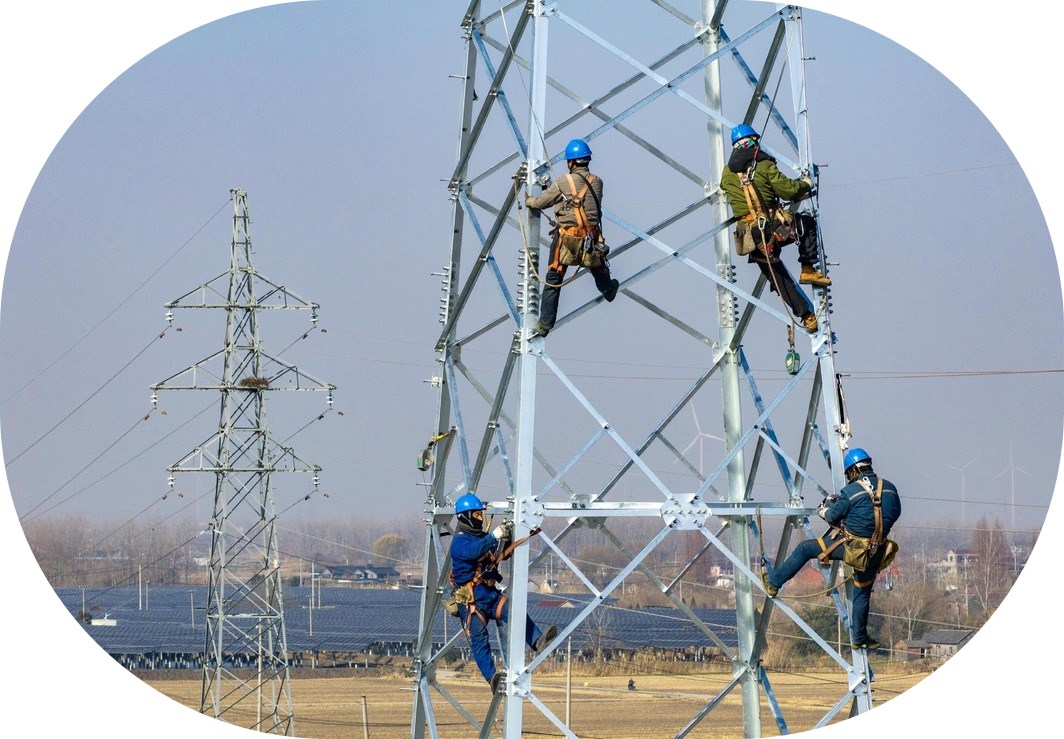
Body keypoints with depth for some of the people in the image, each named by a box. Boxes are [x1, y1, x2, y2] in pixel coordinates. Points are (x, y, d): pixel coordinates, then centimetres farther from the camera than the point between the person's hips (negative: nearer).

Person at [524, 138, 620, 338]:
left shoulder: (563, 184, -11)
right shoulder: (597, 182, 0)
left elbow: (540, 202, -4)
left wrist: (529, 200, 23)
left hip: (566, 237, -3)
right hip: (591, 236, 3)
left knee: (553, 281, 4)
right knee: (599, 269, 31)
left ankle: (544, 325, 4)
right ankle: (609, 291, 61)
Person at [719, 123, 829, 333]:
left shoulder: (726, 173, 9)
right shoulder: (764, 165, -5)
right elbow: (788, 190, -9)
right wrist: (805, 185, 12)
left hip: (750, 235, 4)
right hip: (774, 226, -4)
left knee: (780, 280, 13)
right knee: (808, 223, 24)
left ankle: (806, 316, 9)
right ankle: (808, 270, 14)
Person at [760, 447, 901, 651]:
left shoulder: (851, 491, -12)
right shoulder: (889, 487, 2)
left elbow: (833, 516, -3)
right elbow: (895, 513, 17)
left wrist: (825, 508, 19)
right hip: (876, 553, 5)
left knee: (805, 549, 11)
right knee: (863, 592, 20)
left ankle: (773, 583, 18)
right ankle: (859, 638, 28)